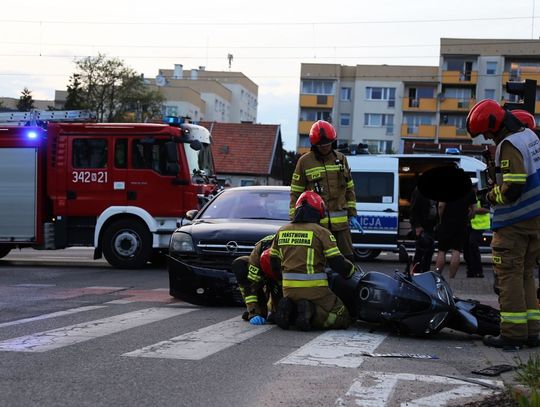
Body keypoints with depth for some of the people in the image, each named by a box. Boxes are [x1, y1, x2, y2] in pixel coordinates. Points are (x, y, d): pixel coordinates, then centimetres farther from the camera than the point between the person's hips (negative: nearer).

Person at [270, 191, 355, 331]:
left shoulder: (282, 231, 8)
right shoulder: (321, 232, -7)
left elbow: (274, 263, 14)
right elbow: (337, 263, -7)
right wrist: (353, 270, 13)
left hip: (289, 290, 5)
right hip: (314, 290, -5)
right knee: (343, 319, 3)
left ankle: (288, 309, -2)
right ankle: (311, 312, -19)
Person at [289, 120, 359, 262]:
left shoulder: (341, 159, 11)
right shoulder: (305, 161, 1)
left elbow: (349, 188, 16)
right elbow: (296, 192, 3)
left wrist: (352, 215, 11)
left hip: (340, 221, 3)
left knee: (347, 258, 4)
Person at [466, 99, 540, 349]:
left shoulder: (509, 145, -18)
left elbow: (512, 189, -25)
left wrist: (493, 196, -6)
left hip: (514, 223, -9)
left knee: (509, 274, -3)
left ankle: (513, 332, -2)